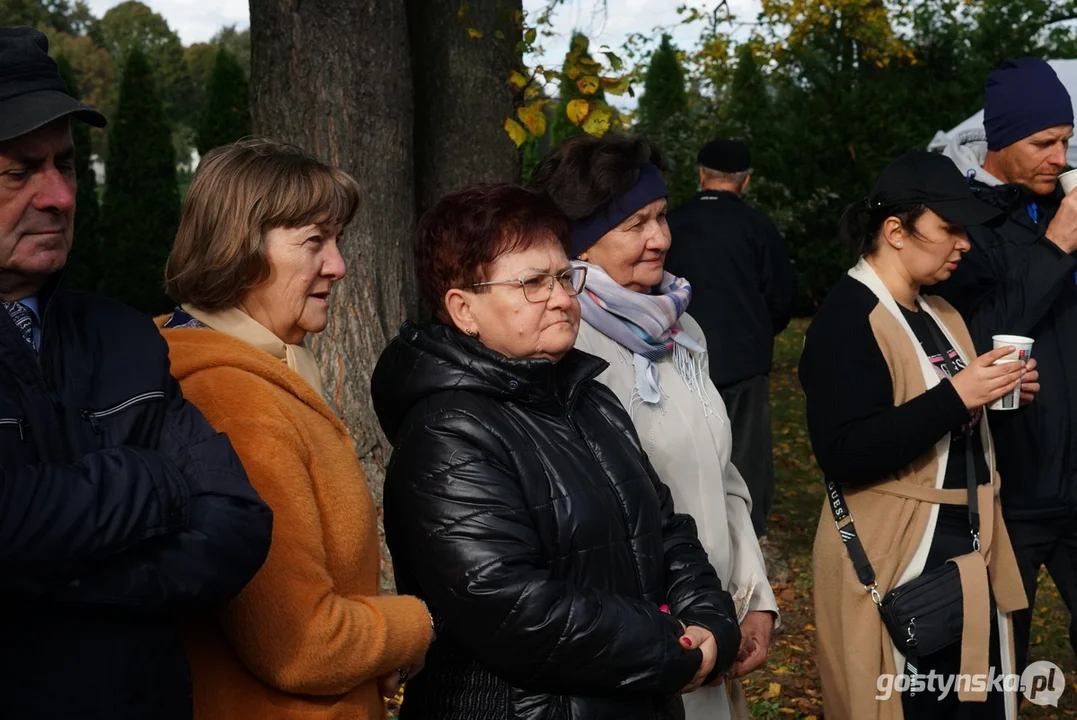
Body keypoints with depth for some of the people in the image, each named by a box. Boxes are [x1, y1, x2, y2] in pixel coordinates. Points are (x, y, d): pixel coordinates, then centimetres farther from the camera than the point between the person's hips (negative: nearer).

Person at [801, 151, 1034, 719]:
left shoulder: (937, 312, 12)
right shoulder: (847, 319, -16)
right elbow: (844, 454, -25)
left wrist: (992, 394, 3)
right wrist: (955, 396, -26)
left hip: (967, 555, 9)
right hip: (897, 566, -9)